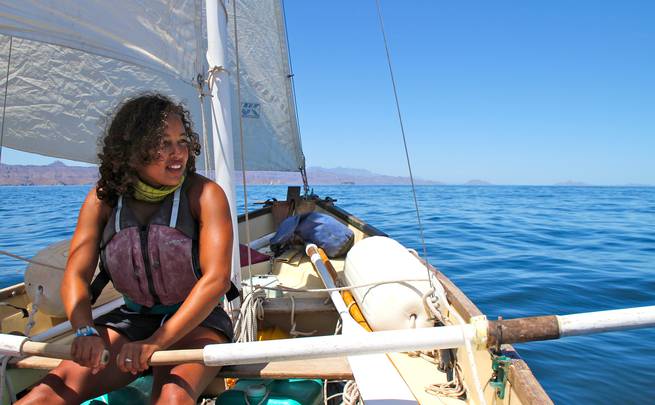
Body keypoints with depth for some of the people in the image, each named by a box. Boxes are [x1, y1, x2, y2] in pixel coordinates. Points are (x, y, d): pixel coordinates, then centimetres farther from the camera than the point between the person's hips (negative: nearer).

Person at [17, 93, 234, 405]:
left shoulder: (204, 193, -14)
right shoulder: (103, 199, -1)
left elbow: (217, 278, -22)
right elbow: (75, 276, -5)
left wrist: (156, 343, -28)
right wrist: (85, 331, -25)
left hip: (196, 321, -3)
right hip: (132, 320, 4)